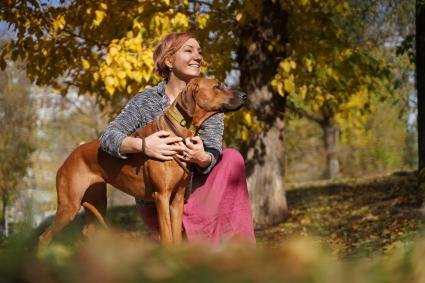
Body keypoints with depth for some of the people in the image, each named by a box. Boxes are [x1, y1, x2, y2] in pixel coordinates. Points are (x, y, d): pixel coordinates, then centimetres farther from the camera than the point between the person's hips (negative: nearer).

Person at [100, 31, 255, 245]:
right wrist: (142, 145, -35)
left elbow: (213, 153, -12)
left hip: (197, 191, 3)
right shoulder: (146, 101, -5)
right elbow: (108, 137, -15)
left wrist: (201, 158, -38)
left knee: (232, 158, -21)